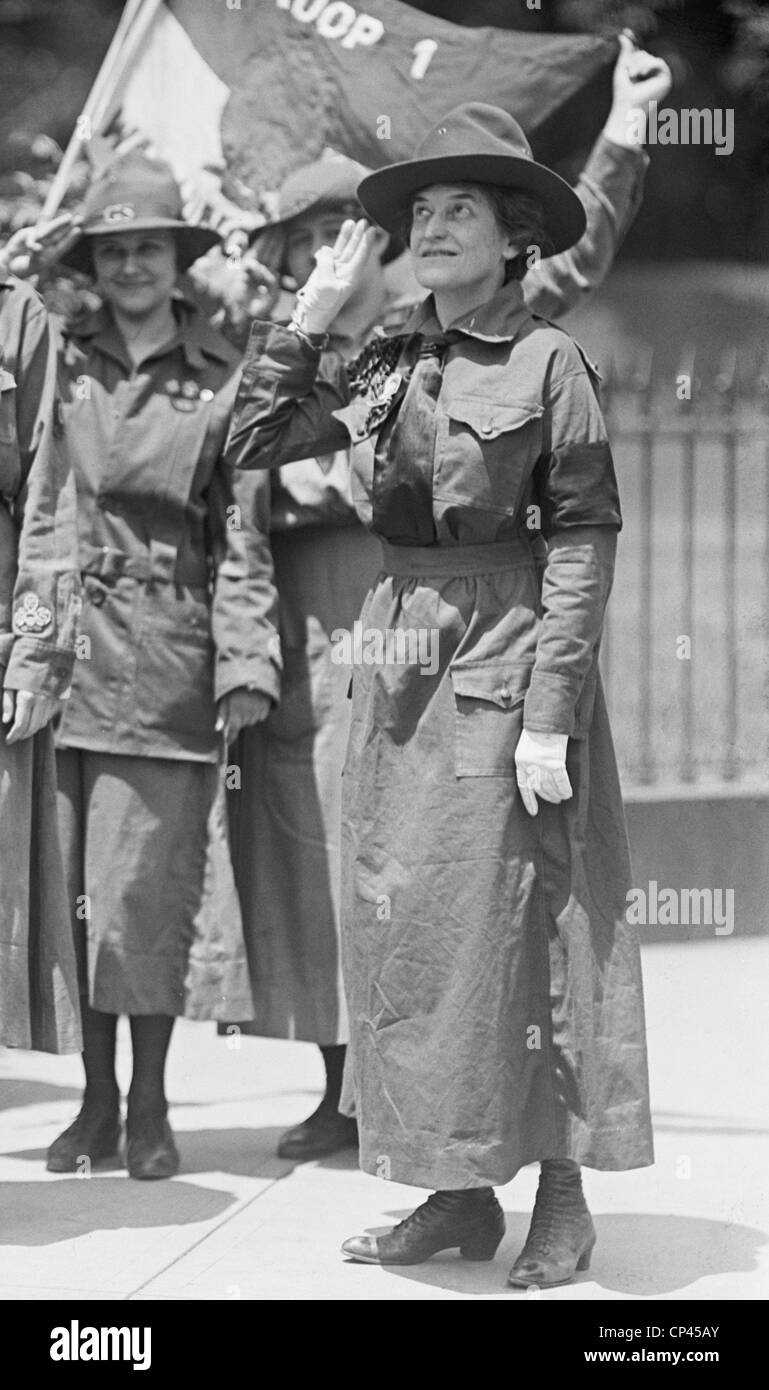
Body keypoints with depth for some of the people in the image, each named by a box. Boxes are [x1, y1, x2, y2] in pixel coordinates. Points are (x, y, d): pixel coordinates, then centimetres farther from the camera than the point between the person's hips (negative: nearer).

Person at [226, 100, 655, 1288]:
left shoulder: (547, 362, -7)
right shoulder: (384, 366, 10)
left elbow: (585, 542, -9)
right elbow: (252, 444, 12)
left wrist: (551, 713, -14)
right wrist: (309, 315, 5)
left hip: (505, 656, -6)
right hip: (398, 656, 6)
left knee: (513, 917, -3)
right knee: (400, 923, 7)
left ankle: (562, 1194, 9)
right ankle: (459, 1191, 16)